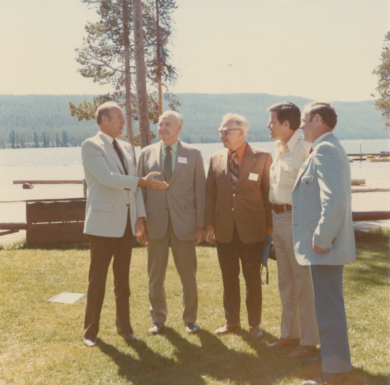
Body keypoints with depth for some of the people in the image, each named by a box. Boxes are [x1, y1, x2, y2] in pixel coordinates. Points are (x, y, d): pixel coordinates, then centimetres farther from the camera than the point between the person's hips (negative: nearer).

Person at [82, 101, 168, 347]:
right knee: (98, 280, 1)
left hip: (127, 223, 6)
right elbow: (106, 177, -20)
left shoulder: (127, 148, 15)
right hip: (104, 223, -6)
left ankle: (124, 326, 23)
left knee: (123, 279, 13)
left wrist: (140, 215, 5)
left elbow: (133, 184, 15)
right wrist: (143, 181, -21)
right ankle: (91, 331, 12)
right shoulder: (91, 146, -7)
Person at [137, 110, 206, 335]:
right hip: (155, 222, 1)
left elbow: (200, 190, 2)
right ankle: (158, 319, 25)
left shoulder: (193, 154, 4)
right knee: (155, 275, 9)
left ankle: (190, 320, 22)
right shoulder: (147, 154, 7)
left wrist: (200, 224, -3)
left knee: (188, 275, 6)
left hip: (184, 222, -1)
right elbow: (140, 189, 7)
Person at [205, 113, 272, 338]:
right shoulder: (216, 159, 6)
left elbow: (269, 193, -2)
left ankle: (255, 324, 20)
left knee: (253, 279, 6)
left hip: (252, 230, -3)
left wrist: (270, 225, -4)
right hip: (225, 230, 3)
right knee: (229, 278, 12)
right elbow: (210, 194, 8)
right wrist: (210, 225, 3)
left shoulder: (262, 158, -3)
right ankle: (232, 321, 27)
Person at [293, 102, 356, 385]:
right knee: (330, 306, 19)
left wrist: (321, 239, -22)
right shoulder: (330, 148, 15)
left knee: (328, 309, -3)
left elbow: (335, 200, -27)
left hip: (325, 247, -11)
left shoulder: (324, 150, -17)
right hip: (327, 244, 11)